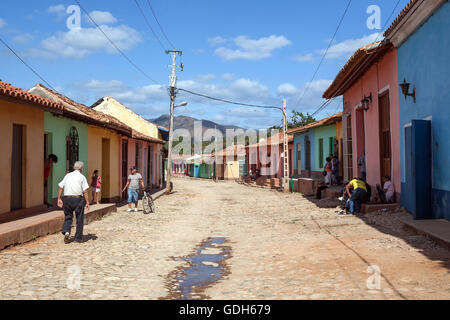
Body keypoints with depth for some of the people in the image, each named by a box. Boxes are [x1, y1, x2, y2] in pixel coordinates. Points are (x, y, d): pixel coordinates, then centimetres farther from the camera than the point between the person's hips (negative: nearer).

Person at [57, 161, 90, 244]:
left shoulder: (67, 176, 10)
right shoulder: (82, 177, -2)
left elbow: (60, 187, 6)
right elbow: (85, 191, -8)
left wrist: (59, 199, 10)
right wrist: (87, 203, -6)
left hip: (67, 198, 3)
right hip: (78, 198, -3)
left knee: (68, 216, 15)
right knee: (79, 219, 7)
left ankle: (66, 232, -7)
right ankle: (78, 237, 11)